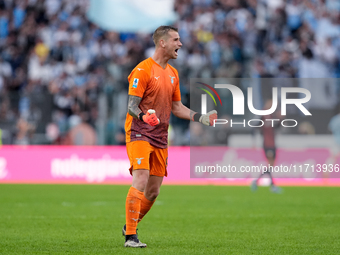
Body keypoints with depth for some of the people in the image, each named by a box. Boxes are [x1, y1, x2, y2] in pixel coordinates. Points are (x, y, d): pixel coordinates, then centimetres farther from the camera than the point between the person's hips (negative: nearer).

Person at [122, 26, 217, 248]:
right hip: (139, 133, -7)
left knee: (153, 191, 7)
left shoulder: (173, 73, 15)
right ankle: (130, 236, -16)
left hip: (160, 138, 7)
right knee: (141, 181, -20)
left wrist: (200, 117, 9)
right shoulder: (143, 70, -9)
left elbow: (176, 107, 22)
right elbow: (132, 106, -13)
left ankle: (131, 225, 28)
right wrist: (144, 116, -34)